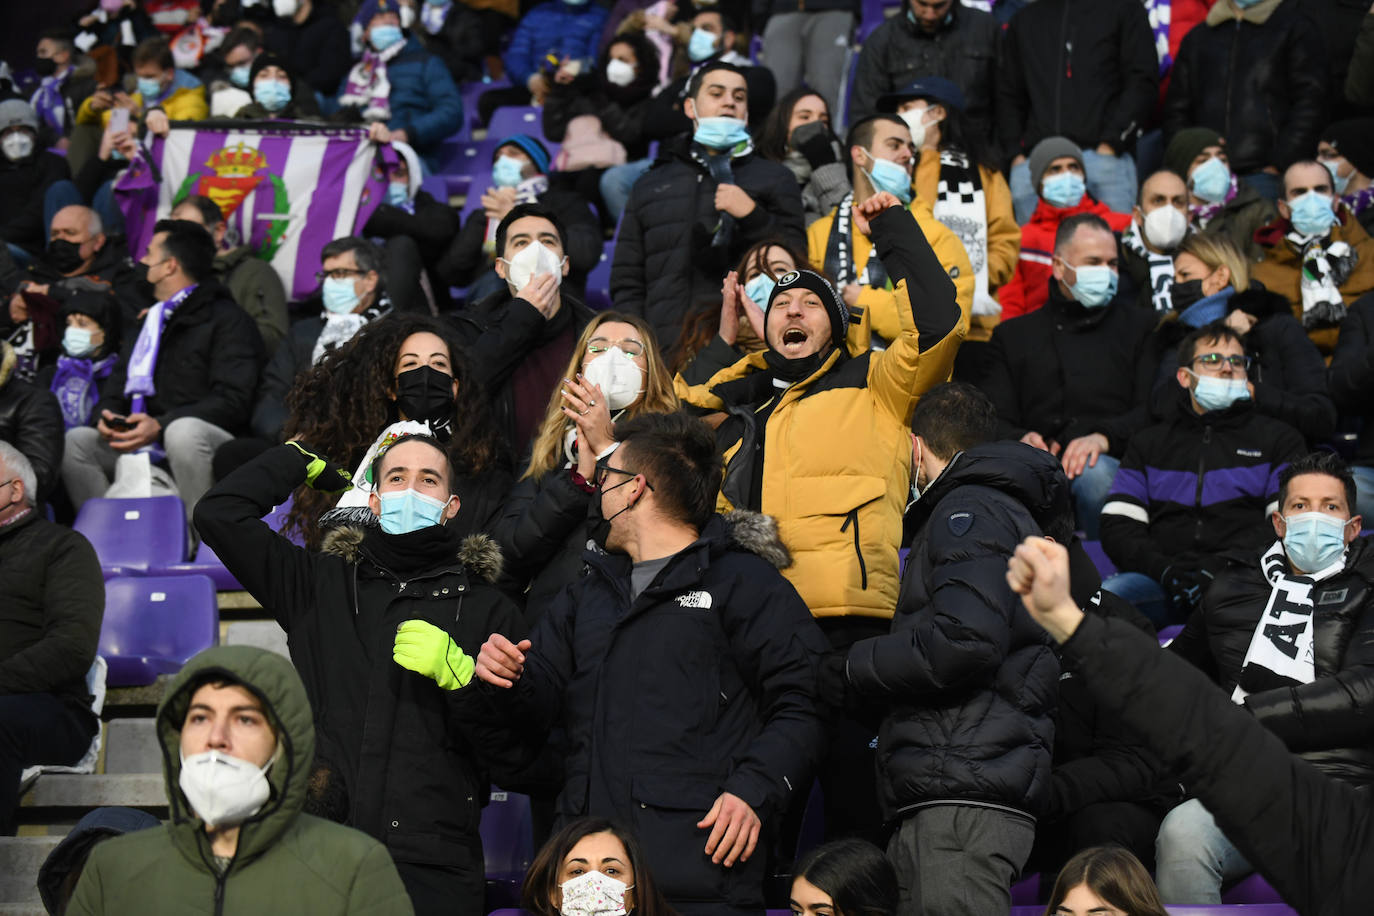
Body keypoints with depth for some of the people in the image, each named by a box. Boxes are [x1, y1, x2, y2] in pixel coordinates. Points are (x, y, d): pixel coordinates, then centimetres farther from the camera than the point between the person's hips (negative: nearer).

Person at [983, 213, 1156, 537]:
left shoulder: (1140, 326, 23)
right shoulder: (1012, 335, 26)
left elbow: (1154, 409, 7)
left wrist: (1104, 436, -14)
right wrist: (1022, 439, -9)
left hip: (1110, 462, 0)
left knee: (1094, 472, -38)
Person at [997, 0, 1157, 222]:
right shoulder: (1024, 20, 20)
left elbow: (1143, 82, 0)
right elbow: (1007, 95, 20)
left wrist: (1111, 144, -9)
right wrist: (1015, 153, 5)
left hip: (1104, 158, -3)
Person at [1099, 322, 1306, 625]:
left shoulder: (1279, 438, 21)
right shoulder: (1148, 443, 26)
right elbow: (1117, 526, 14)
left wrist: (1223, 566, -11)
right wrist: (1160, 567, -9)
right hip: (1161, 584, 1)